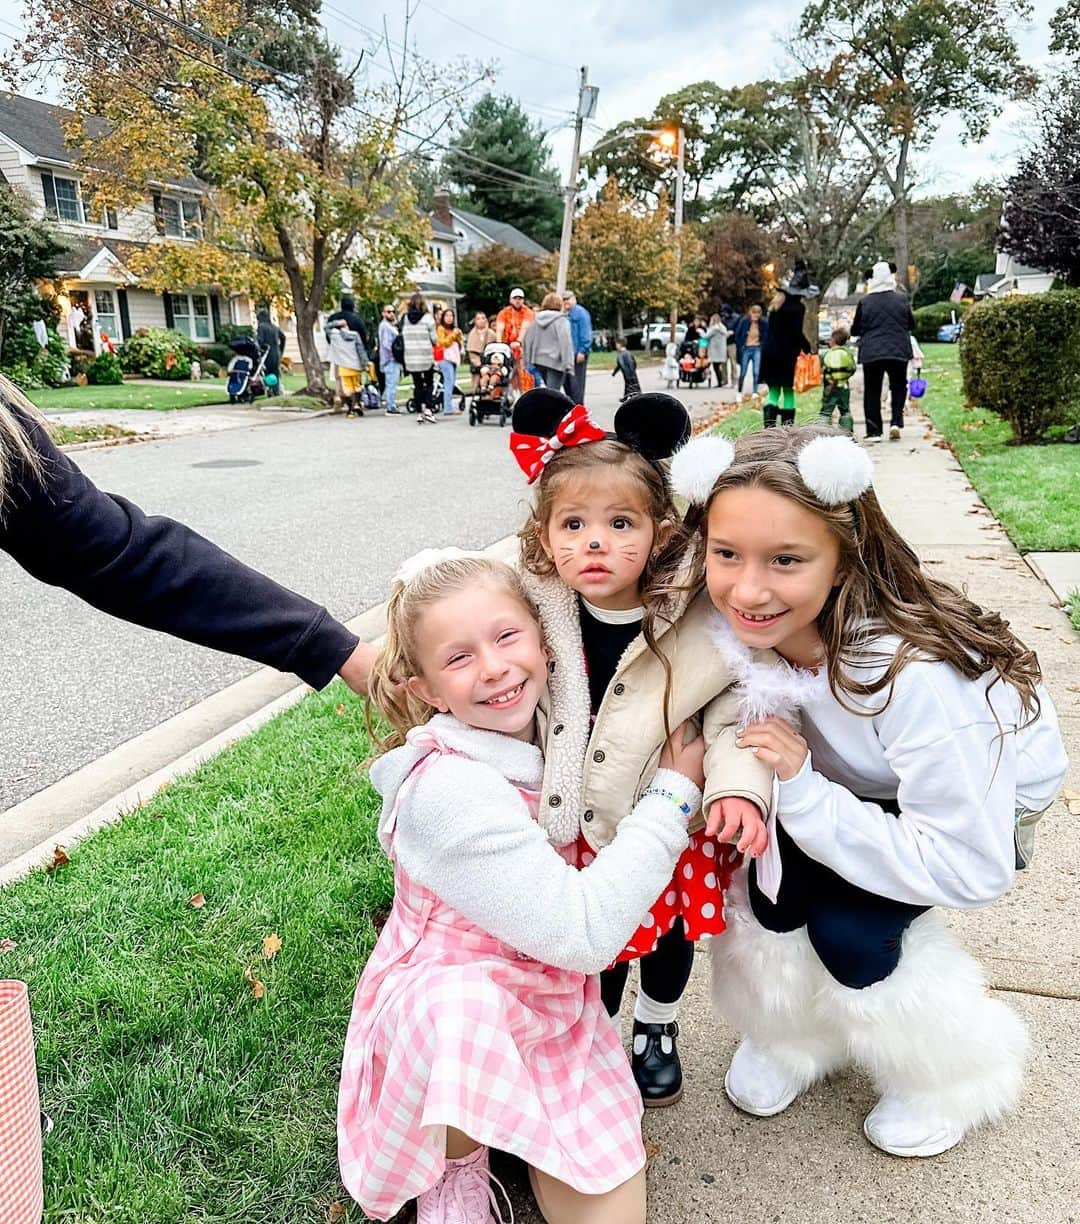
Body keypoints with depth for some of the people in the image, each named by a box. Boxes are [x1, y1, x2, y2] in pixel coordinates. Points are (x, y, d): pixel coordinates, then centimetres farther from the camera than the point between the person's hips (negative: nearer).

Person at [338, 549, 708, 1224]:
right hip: (446, 1012, -5)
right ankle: (454, 1163, -6)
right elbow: (582, 933, -29)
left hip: (552, 1008, 6)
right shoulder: (450, 789, -29)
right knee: (463, 1014, -40)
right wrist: (672, 798, -22)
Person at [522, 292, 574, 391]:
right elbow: (566, 343, -15)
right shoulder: (561, 321, -8)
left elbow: (526, 341, 13)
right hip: (555, 362, -6)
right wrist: (569, 366, -17)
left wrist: (528, 361, 19)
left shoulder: (536, 320, 10)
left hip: (538, 361, 6)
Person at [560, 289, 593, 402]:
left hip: (578, 354, -9)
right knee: (566, 383, 11)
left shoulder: (581, 313, -7)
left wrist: (582, 351, -19)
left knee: (576, 383, -9)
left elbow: (586, 334, -13)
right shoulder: (565, 314, 19)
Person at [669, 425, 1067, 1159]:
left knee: (849, 923, -20)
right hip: (857, 780, 4)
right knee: (765, 876, -16)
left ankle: (956, 1071, 12)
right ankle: (797, 1034, 16)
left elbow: (972, 869, -33)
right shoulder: (740, 625, -27)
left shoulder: (916, 677, -40)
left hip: (989, 798, -4)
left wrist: (803, 794, -38)